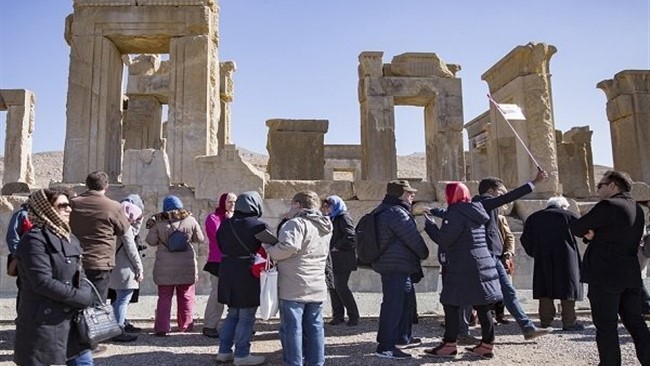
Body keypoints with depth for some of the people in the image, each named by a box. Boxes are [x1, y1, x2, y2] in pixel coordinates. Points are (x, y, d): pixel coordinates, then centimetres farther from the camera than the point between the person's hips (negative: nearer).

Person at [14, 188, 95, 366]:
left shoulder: (70, 239, 12)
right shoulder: (34, 239, -14)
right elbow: (43, 282, -22)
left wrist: (86, 295, -10)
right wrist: (83, 298, -16)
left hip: (72, 319, 8)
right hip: (43, 325, -8)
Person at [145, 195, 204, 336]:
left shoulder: (158, 222, -6)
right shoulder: (190, 220, -4)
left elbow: (151, 241, 0)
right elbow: (200, 239, 4)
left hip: (165, 267, 0)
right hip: (187, 266, 1)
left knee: (164, 297, 9)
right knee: (186, 296, 13)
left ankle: (161, 328, 9)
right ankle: (185, 326, 20)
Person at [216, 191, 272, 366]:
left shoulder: (225, 224, 7)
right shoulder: (255, 225, -13)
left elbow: (221, 245, 14)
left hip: (227, 270, 7)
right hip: (246, 272, -7)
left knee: (233, 313, 19)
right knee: (246, 317, 4)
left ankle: (224, 351, 24)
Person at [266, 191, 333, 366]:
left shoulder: (296, 223, -13)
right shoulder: (325, 227, 14)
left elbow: (289, 247, -27)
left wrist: (271, 251, -10)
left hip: (294, 287, -7)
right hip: (317, 286, 8)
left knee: (292, 327, 1)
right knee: (315, 327, 12)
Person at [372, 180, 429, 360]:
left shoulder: (384, 211, 17)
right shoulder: (397, 213, -18)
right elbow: (413, 238, -14)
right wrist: (424, 253, 5)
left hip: (391, 264, 11)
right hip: (397, 266, -11)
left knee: (406, 300, 21)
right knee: (394, 304, -10)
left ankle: (403, 336, 34)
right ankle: (385, 346, -8)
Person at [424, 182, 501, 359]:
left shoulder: (457, 213, -12)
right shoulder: (474, 212, 15)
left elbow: (443, 240, -15)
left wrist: (427, 223, -5)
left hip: (462, 268, -9)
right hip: (483, 265, 9)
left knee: (451, 305, 1)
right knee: (482, 307, 10)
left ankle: (449, 345, 7)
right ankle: (487, 345, 16)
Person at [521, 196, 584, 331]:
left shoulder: (533, 218, 12)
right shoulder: (567, 215, 4)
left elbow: (525, 239, 7)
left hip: (543, 259, 3)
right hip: (565, 257, -2)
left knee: (545, 287, 9)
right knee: (568, 286, 4)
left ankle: (545, 320, 10)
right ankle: (569, 322, 3)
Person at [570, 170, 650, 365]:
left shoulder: (607, 206, -14)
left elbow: (576, 228, -9)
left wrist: (588, 234, 10)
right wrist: (594, 235, 1)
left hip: (605, 276, -8)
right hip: (631, 275, 8)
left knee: (606, 326, 1)